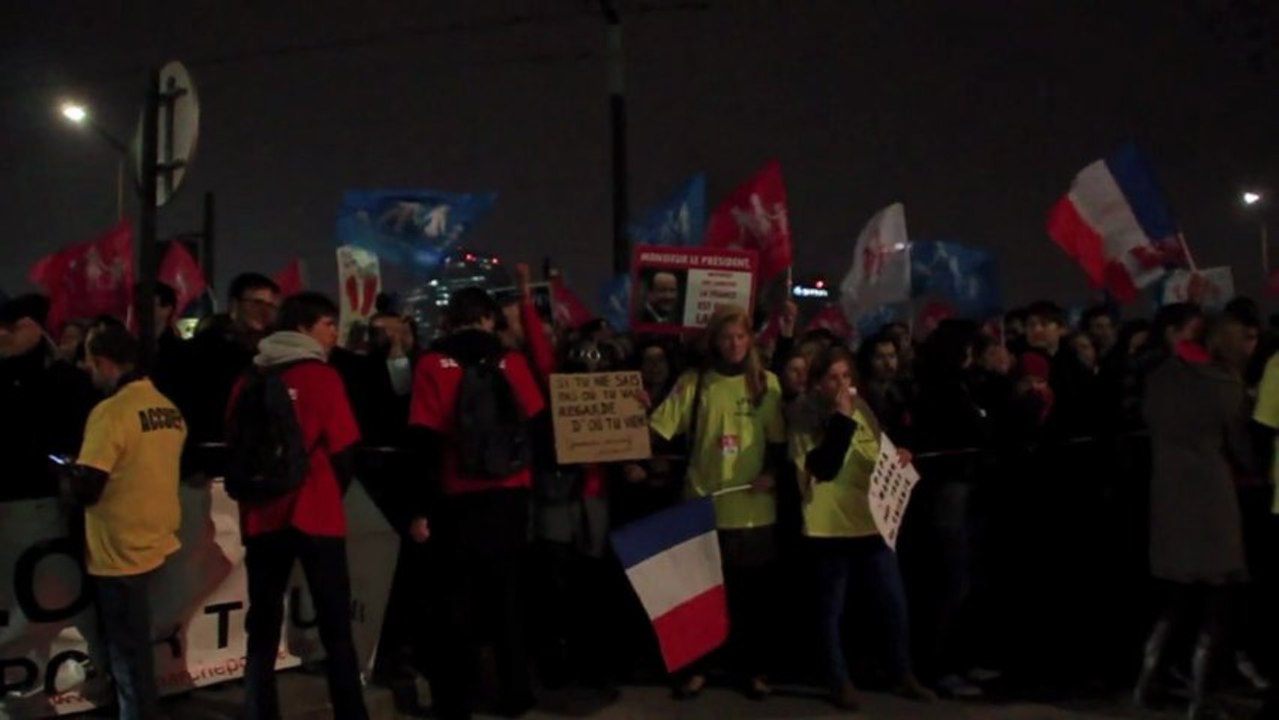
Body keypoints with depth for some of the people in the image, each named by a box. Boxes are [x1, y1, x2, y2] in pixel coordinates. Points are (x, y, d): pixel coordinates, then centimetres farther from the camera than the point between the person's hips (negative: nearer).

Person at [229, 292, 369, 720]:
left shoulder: (250, 379, 6)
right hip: (315, 516, -4)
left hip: (262, 516, 4)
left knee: (263, 627, 12)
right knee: (335, 626, 5)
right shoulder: (322, 377, -7)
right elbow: (342, 451, -7)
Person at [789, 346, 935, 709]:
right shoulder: (806, 420, -7)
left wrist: (898, 459, 0)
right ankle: (840, 682, 17)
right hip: (830, 526, -5)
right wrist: (840, 419, -22)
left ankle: (903, 675, 23)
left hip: (871, 520, 5)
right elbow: (823, 468, -21)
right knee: (833, 608, 4)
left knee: (894, 601, 8)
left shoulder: (863, 410, 10)